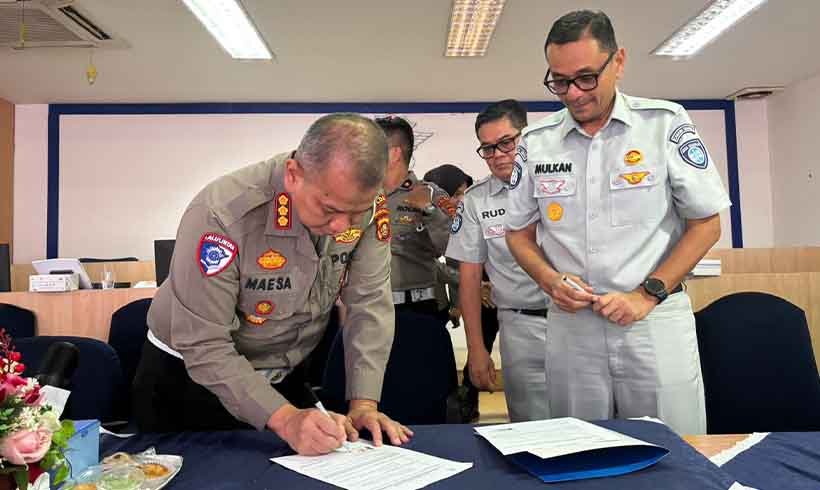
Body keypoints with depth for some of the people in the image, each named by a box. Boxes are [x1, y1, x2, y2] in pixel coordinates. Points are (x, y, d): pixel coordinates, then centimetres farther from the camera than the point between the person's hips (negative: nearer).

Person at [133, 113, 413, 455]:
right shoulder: (221, 214, -32)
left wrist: (363, 404, -22)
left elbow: (370, 304, -15)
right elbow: (203, 346, -28)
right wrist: (284, 418, -35)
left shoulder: (363, 203, -19)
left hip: (282, 377, 4)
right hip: (190, 379, -3)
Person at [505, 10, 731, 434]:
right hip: (570, 327, 2)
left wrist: (648, 294, -10)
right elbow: (519, 233, 11)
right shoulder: (536, 142, 3)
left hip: (655, 324, -1)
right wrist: (551, 281, -7)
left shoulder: (665, 124, -3)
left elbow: (706, 223, 0)